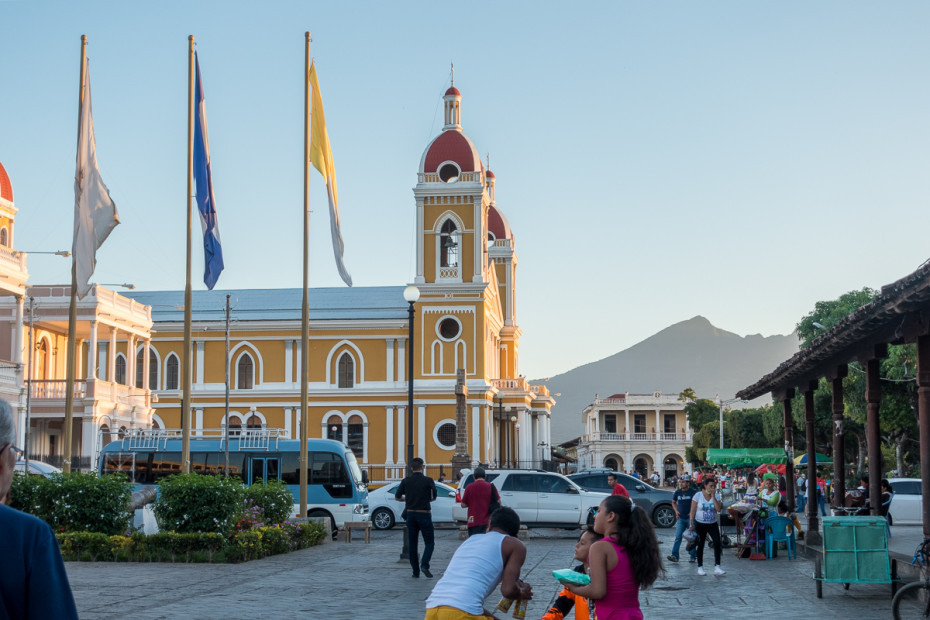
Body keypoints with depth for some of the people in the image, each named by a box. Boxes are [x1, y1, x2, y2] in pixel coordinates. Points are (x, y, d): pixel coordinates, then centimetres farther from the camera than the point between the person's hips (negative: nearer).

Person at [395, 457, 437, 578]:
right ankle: (424, 565, -15)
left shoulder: (406, 481, 0)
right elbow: (434, 497, 1)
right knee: (429, 542, 5)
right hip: (424, 514, -3)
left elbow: (397, 497, 4)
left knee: (412, 544, 10)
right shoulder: (428, 480, -7)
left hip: (410, 513, 3)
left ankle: (416, 571, 9)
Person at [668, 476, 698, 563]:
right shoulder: (677, 492, 6)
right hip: (681, 518, 3)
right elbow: (673, 502, 21)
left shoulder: (693, 492, -6)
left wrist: (692, 512, -11)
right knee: (678, 536, -6)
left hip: (690, 517, -3)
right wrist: (676, 511, 5)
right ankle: (674, 555, -10)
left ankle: (693, 556, 13)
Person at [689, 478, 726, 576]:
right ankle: (700, 567, 16)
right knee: (701, 545, 5)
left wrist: (713, 496, -15)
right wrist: (691, 524, -9)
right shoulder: (698, 496, -5)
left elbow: (719, 509, -12)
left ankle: (717, 567, -12)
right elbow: (693, 511, -4)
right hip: (700, 524, -2)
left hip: (712, 524, 3)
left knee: (717, 543, -12)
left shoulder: (716, 496, 3)